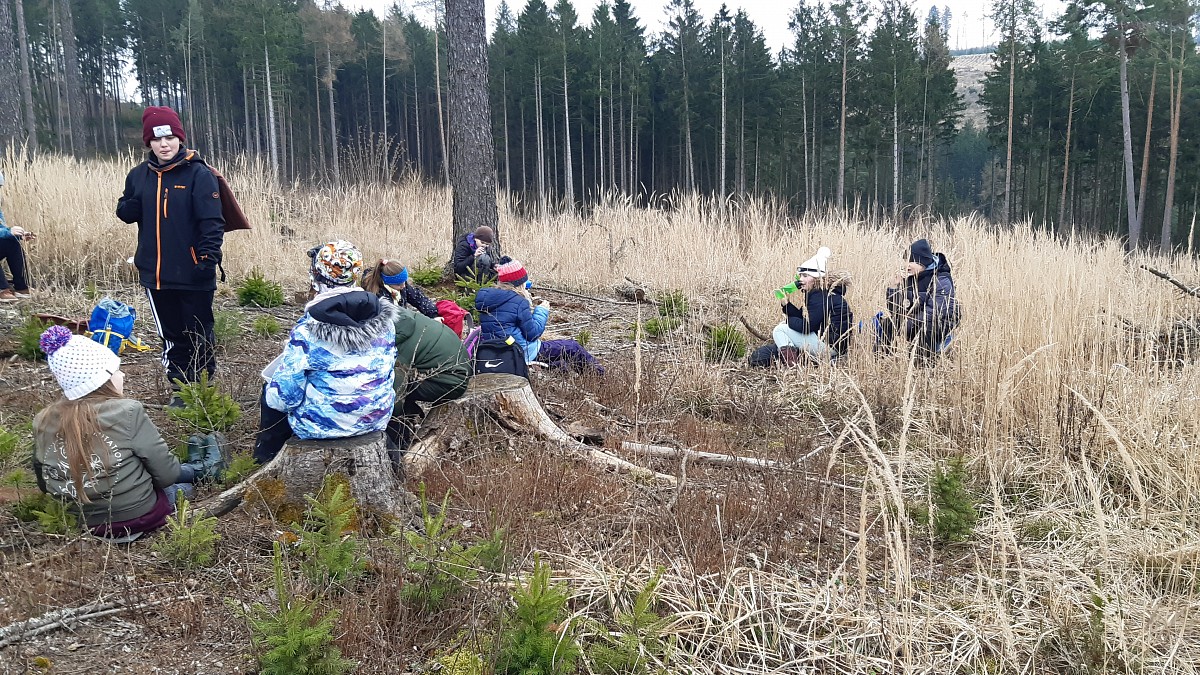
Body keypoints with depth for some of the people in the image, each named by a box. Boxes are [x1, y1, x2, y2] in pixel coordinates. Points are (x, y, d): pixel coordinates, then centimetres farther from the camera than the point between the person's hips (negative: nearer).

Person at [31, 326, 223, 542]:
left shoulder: (43, 422, -8)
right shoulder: (127, 412, -23)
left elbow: (46, 485, 6)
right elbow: (166, 473, -15)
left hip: (86, 523, 5)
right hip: (138, 518, -5)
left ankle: (196, 467, 48)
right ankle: (201, 468, 50)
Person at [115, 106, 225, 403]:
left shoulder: (198, 174, -9)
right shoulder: (139, 175, 7)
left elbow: (212, 220, -13)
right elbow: (124, 211, 15)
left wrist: (209, 255, -25)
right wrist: (134, 206, -9)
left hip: (192, 274, -5)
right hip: (155, 272, 5)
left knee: (199, 333, 7)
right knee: (171, 334, 13)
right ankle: (180, 387, 23)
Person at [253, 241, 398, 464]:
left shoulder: (308, 330, -23)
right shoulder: (384, 319, -8)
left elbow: (285, 396, -18)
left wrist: (273, 395, 5)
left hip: (322, 424, -5)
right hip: (376, 418, 5)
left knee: (270, 394, 25)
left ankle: (267, 459, 40)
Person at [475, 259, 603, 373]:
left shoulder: (487, 297, 3)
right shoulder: (518, 302, -21)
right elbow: (532, 333, -16)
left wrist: (529, 304, 9)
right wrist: (542, 311, -4)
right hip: (522, 351, -8)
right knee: (573, 347, 7)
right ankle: (597, 372, 26)